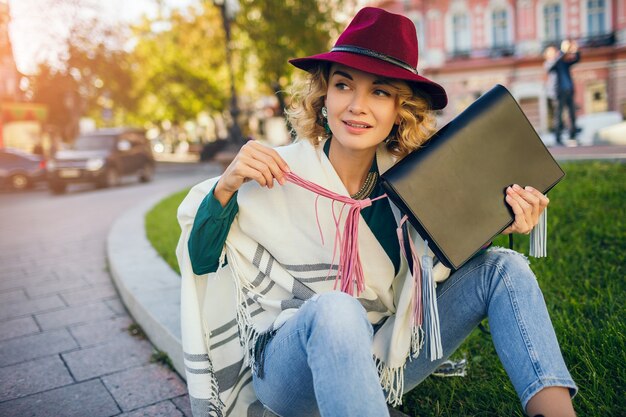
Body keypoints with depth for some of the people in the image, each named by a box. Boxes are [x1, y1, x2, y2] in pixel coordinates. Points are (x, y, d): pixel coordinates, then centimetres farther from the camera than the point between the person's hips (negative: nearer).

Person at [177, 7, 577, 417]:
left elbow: (431, 271, -2)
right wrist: (225, 188, -24)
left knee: (503, 267, -8)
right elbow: (198, 259, -8)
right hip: (289, 365, -4)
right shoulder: (276, 174, -14)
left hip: (381, 359, 4)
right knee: (335, 308, -40)